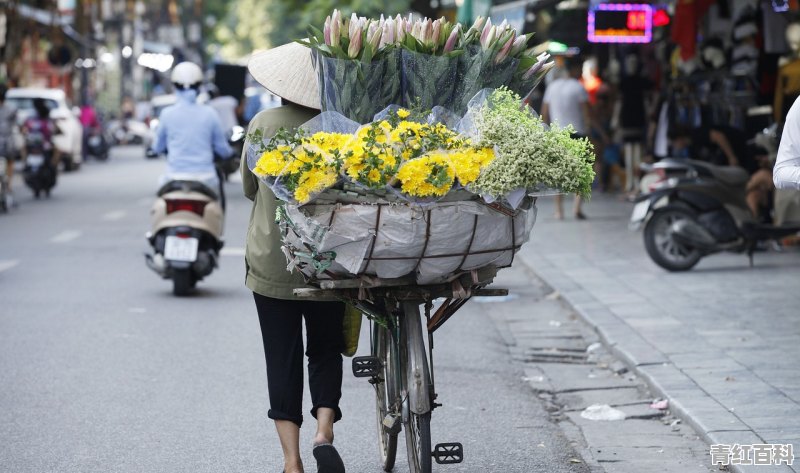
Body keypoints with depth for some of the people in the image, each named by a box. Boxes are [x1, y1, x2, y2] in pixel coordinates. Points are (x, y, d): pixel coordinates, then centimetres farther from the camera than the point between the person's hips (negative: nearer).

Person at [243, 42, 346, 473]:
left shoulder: (263, 125, -6)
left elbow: (250, 188, 6)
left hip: (270, 263, 0)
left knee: (282, 359, 6)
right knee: (326, 350, 17)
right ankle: (325, 431, -4)